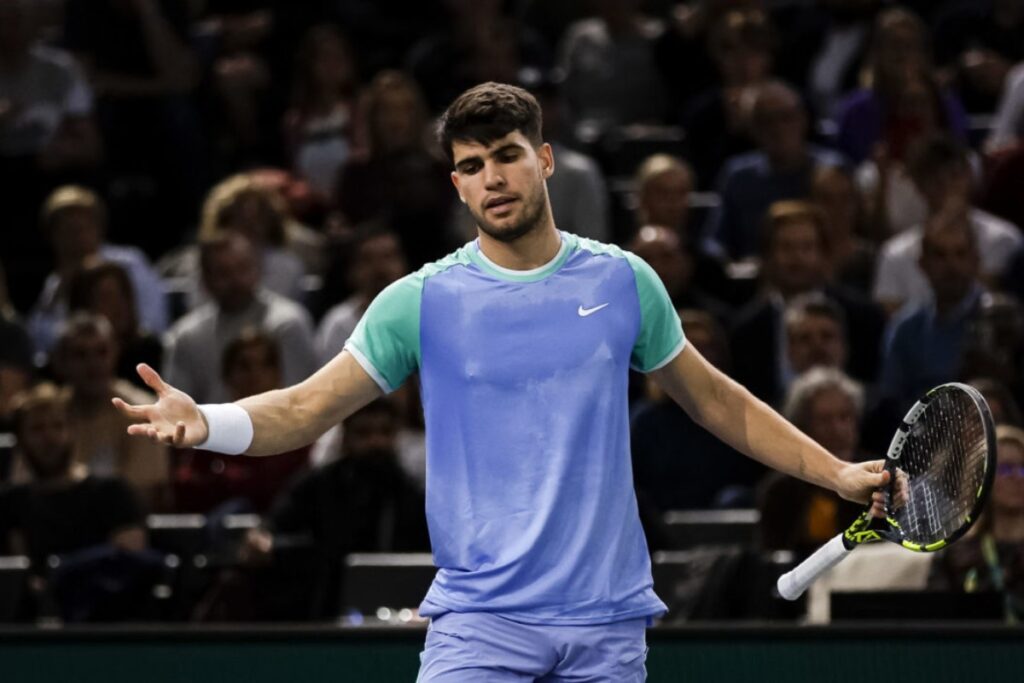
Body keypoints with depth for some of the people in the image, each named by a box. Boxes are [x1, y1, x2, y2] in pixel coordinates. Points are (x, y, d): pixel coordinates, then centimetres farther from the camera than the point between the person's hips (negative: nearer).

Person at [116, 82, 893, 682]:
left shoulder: (623, 281, 6)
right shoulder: (423, 300, 0)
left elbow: (715, 401, 18)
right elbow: (304, 409, 1)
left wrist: (836, 471, 16)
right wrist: (204, 422, -18)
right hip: (480, 619, -2)